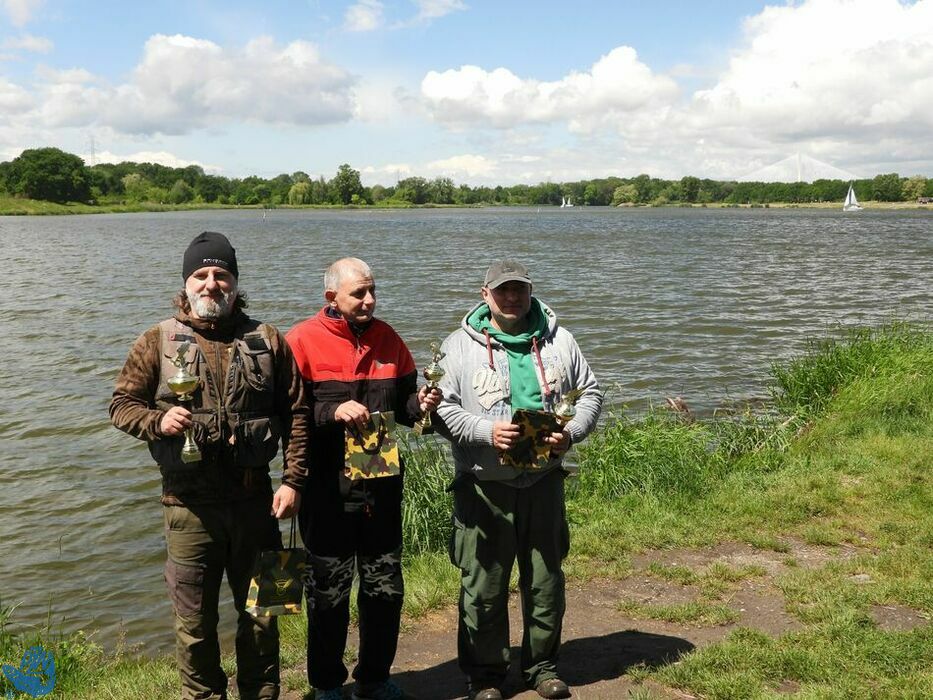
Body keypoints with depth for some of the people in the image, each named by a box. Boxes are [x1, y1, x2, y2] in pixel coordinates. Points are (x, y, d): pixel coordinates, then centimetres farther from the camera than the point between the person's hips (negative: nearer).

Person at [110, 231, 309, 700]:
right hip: (190, 503, -1)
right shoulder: (158, 342, 0)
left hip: (254, 498, 1)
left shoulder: (267, 341, 3)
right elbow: (122, 403, 5)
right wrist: (156, 421, -17)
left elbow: (295, 413, 3)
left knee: (260, 611, 15)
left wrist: (293, 480, -4)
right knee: (194, 620, 10)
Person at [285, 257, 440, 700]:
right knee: (329, 592, 8)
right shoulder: (303, 341, -8)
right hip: (328, 489, -4)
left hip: (382, 485, 5)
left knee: (386, 588, 13)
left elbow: (402, 405, 15)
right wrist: (333, 412, -25)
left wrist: (419, 404, -6)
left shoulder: (387, 338, 7)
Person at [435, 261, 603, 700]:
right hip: (483, 487, -3)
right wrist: (486, 431, -19)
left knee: (546, 581, 13)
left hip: (544, 482, 3)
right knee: (483, 586, 4)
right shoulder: (460, 345, -2)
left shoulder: (557, 340, 7)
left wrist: (571, 433, -7)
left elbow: (589, 394, 11)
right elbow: (442, 409, -5)